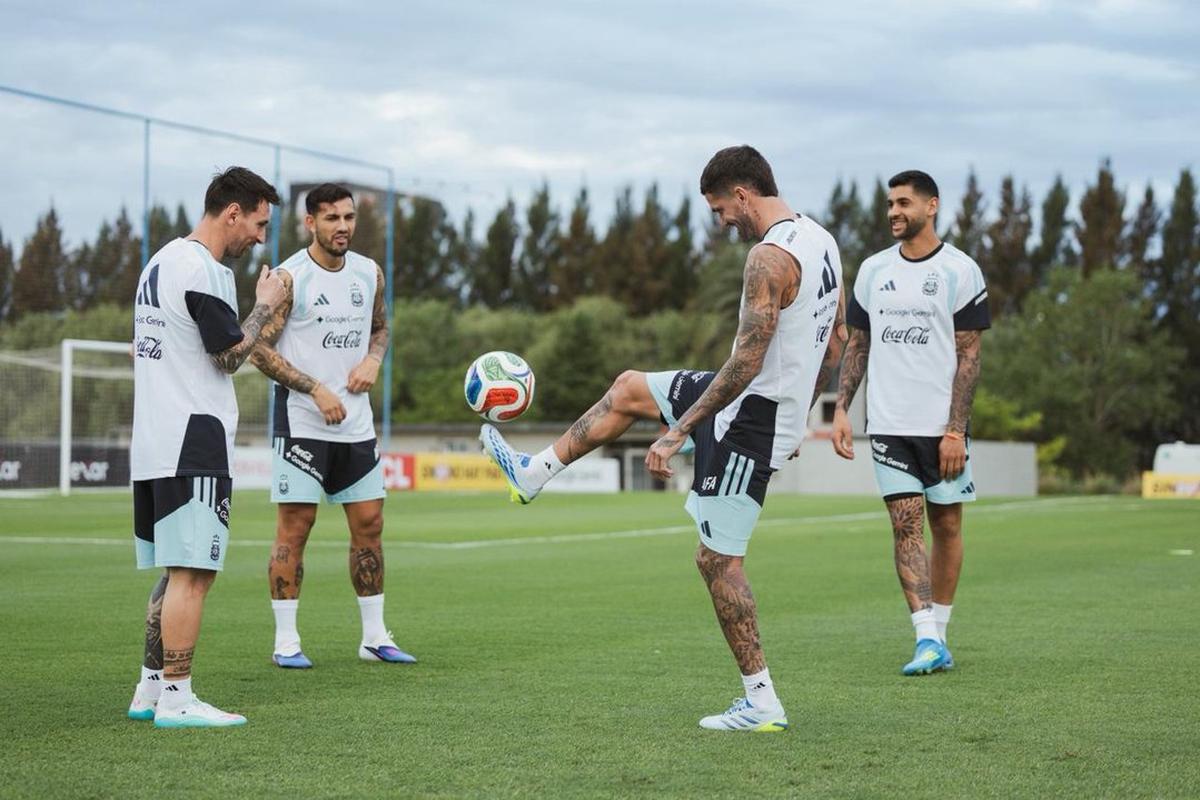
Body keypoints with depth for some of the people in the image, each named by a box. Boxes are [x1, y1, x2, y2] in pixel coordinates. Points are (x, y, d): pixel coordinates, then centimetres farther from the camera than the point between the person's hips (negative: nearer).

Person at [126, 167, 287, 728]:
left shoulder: (162, 262, 18)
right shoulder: (204, 271, -14)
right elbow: (231, 355, -12)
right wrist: (264, 307, 2)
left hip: (153, 445, 10)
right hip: (193, 445, -10)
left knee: (177, 570, 15)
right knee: (192, 572, -8)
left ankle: (150, 690, 18)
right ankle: (175, 698, -8)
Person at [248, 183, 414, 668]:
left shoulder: (370, 274, 8)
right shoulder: (288, 278, -10)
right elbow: (260, 349, -11)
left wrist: (373, 361, 0)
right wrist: (316, 389, -18)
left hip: (356, 424, 6)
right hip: (302, 423, -6)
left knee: (369, 525, 7)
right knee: (293, 528, -5)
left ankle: (374, 637, 17)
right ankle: (285, 641, 2)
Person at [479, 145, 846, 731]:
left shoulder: (770, 256, -24)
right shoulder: (820, 240, 7)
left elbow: (747, 362, -27)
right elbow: (836, 340, 17)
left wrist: (677, 434, -23)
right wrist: (796, 414, 25)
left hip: (749, 418, -10)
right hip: (782, 409, 10)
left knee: (718, 560, -3)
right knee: (629, 388, 21)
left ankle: (761, 703, 2)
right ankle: (534, 473, 32)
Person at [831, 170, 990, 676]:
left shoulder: (960, 271, -3)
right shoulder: (873, 270, 10)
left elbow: (968, 355, -5)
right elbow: (857, 345, 15)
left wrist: (955, 430, -12)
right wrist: (840, 409, 4)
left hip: (941, 425, -2)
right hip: (888, 424, 3)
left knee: (946, 525, 5)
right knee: (906, 524, -7)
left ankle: (938, 634, 17)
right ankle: (928, 641, -11)